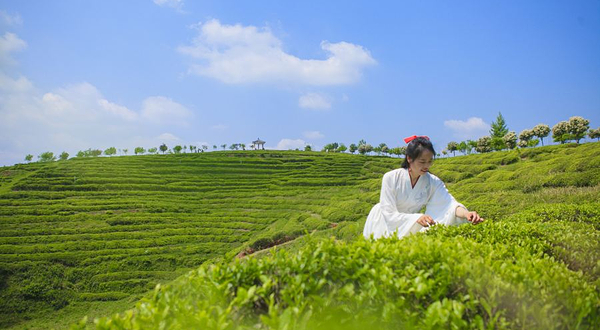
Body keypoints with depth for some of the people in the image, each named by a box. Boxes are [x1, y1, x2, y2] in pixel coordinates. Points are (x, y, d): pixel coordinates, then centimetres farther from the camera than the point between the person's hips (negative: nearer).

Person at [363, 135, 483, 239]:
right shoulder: (391, 178, -22)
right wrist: (417, 218, -41)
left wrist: (466, 214, -48)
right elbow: (389, 214, -26)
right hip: (384, 225, -3)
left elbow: (449, 203, -25)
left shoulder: (434, 182, -13)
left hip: (409, 229, 3)